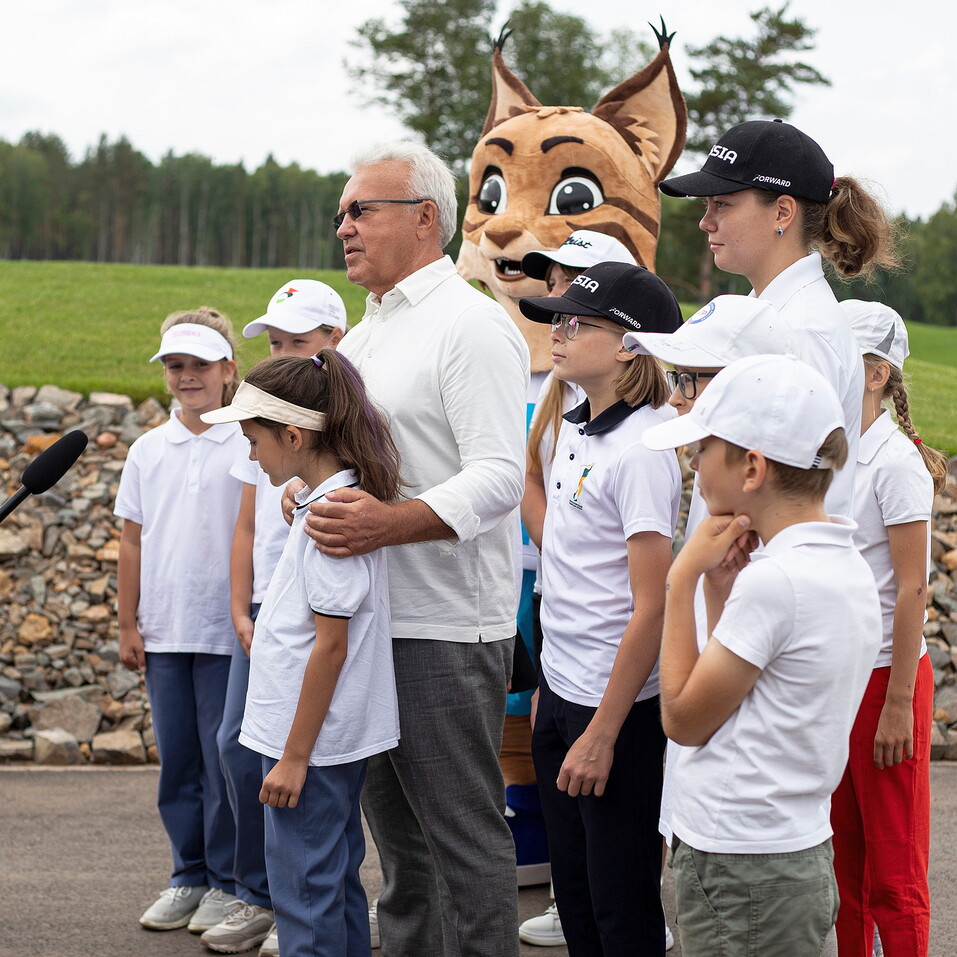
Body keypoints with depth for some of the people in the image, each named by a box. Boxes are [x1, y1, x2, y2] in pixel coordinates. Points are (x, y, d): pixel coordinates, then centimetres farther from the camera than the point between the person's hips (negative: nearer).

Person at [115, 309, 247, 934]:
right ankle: (189, 877, 21)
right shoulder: (148, 450, 8)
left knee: (224, 759, 1)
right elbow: (132, 542, 11)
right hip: (163, 632, 4)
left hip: (227, 632, -4)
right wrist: (128, 625, 8)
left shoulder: (248, 447, -4)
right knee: (177, 760, 10)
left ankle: (228, 883, 13)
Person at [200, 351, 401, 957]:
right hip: (330, 738, 10)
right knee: (337, 883, 17)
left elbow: (331, 644, -21)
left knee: (304, 892, -3)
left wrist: (294, 755, -18)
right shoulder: (329, 499, 10)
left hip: (312, 742, -10)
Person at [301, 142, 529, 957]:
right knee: (398, 828, 17)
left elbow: (498, 477, -19)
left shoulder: (472, 324, -10)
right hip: (370, 618, 9)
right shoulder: (363, 336, 18)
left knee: (464, 834, -3)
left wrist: (388, 523, -30)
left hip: (445, 626, -9)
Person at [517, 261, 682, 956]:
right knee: (574, 898, 17)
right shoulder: (575, 433, 8)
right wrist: (550, 692, 16)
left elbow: (651, 608, -20)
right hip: (560, 691, 8)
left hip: (618, 704, -8)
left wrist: (602, 734, -19)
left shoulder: (641, 450, -18)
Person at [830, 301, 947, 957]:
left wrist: (898, 703, -17)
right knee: (841, 858, 14)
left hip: (884, 675, -7)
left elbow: (912, 589, -16)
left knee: (892, 875, 2)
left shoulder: (896, 462, -14)